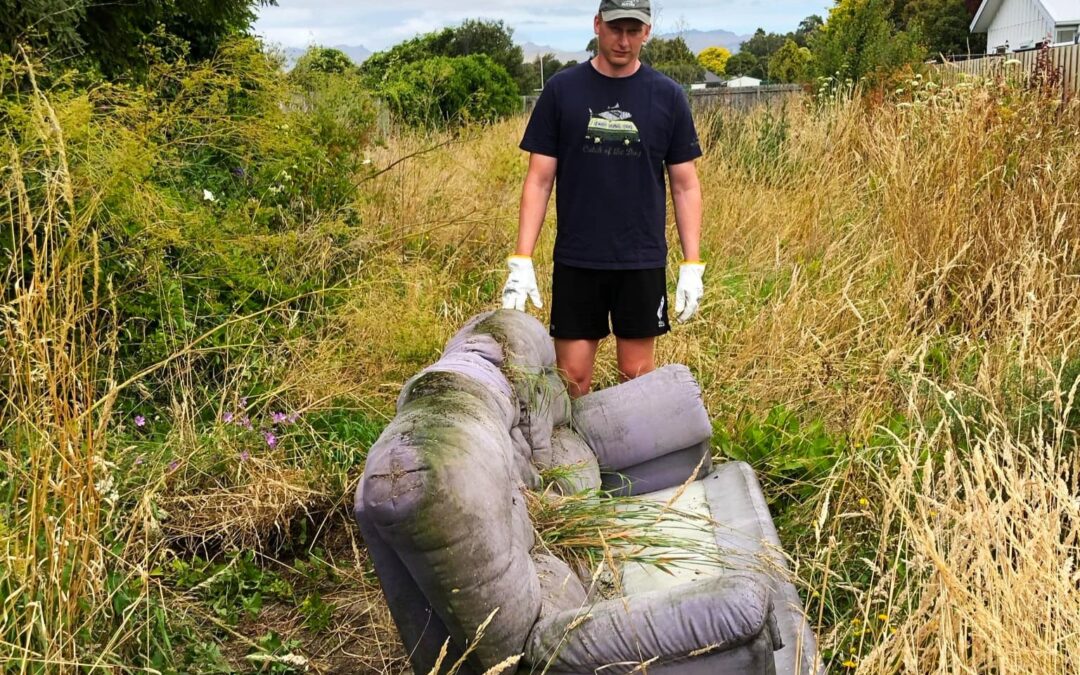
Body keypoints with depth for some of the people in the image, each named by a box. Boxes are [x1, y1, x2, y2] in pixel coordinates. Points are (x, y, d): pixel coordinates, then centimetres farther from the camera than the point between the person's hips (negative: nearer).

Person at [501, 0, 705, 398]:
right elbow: (539, 180, 0)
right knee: (572, 377, 4)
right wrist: (521, 261, -6)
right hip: (575, 262, 0)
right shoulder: (562, 90, 1)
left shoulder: (667, 96, 2)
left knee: (637, 375, 7)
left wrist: (692, 266, -1)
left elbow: (685, 185, 5)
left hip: (642, 263, 0)